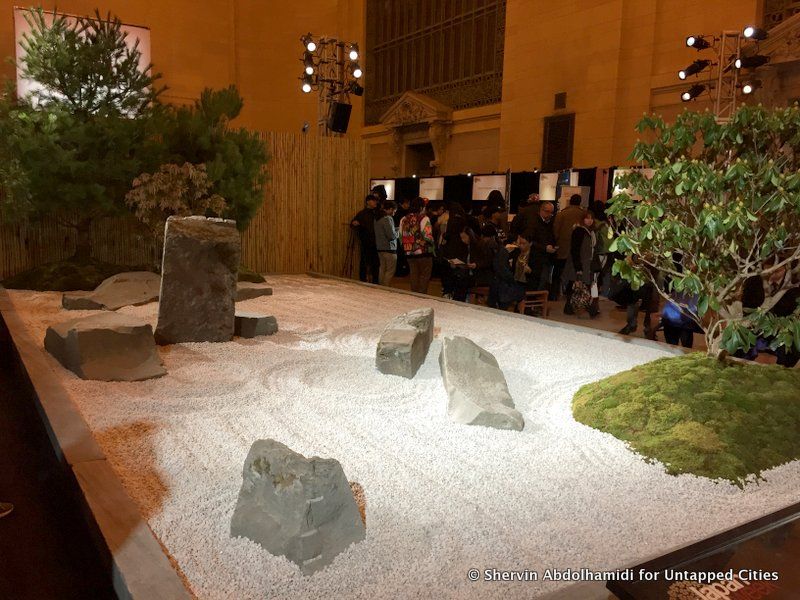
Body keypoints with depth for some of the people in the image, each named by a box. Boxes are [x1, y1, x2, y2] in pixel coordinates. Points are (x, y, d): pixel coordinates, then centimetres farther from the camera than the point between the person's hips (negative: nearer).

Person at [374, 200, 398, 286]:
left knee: (382, 269, 14)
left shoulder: (377, 218, 12)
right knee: (390, 271, -3)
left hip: (380, 247, 9)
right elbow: (391, 236, -19)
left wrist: (395, 230, 14)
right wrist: (397, 232, 1)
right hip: (389, 248, -9)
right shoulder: (388, 219, -15)